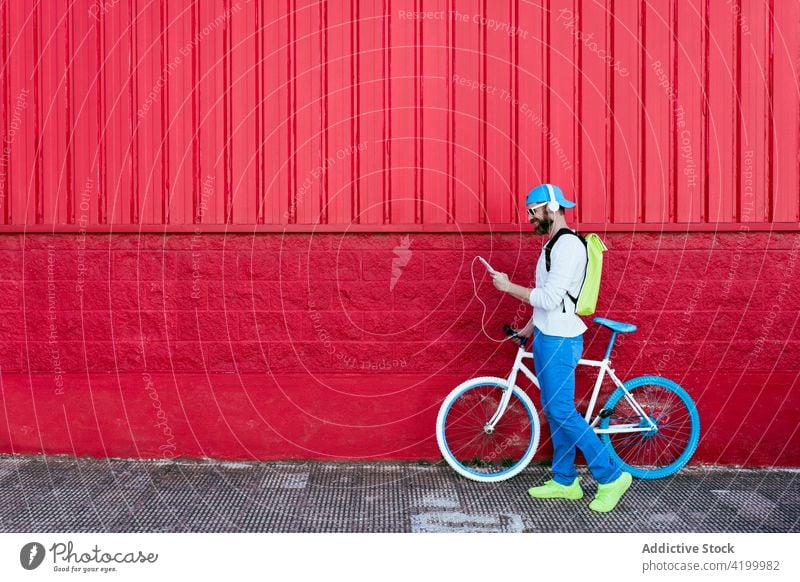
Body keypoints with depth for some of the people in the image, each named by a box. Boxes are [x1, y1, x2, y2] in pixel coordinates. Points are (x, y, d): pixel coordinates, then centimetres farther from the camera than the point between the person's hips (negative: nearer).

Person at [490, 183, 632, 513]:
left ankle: (611, 477, 6)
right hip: (546, 337, 10)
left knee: (562, 413, -6)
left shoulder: (568, 244, -18)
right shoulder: (555, 244, 14)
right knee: (554, 411, 13)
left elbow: (549, 298, -24)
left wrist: (508, 286, -15)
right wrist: (529, 327, 23)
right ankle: (565, 481, 24)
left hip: (560, 341, -10)